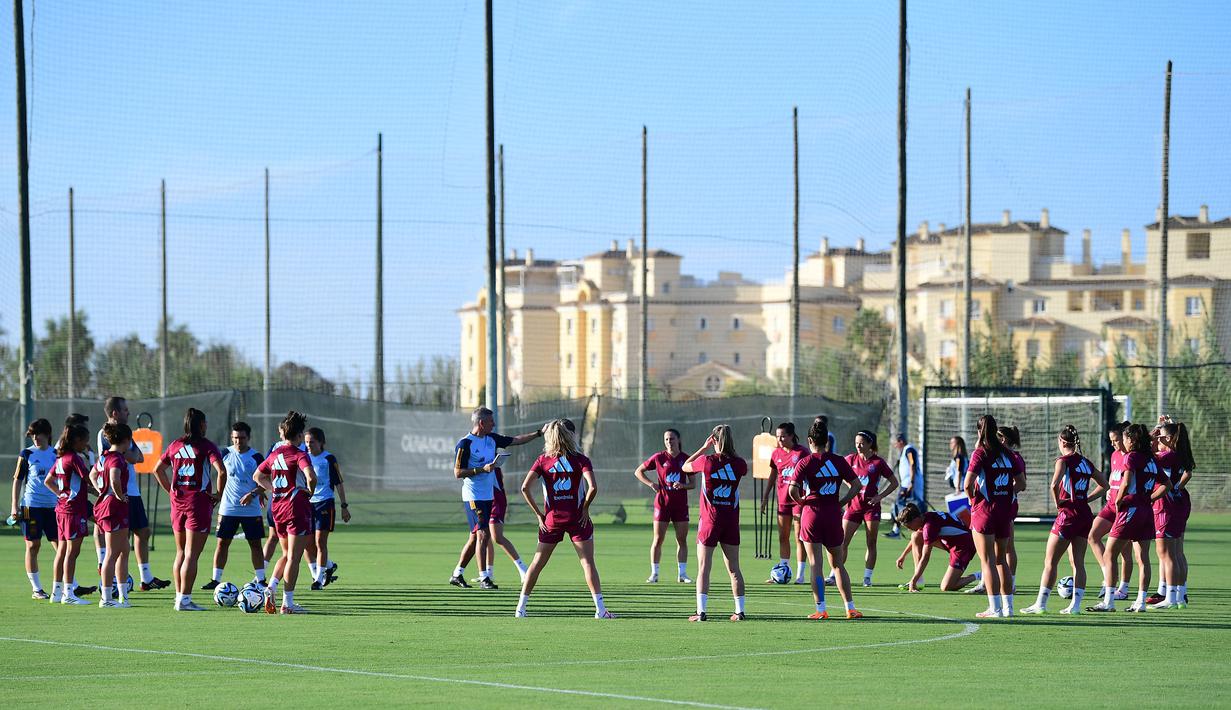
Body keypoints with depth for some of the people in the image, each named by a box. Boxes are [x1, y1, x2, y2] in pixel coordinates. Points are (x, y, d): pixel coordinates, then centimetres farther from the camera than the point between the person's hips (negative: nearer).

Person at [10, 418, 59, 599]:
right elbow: (17, 480, 2)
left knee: (61, 546, -2)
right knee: (33, 546, 1)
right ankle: (36, 589, 7)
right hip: (31, 505, -3)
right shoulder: (26, 454, 0)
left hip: (53, 506, 3)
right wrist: (15, 506, -4)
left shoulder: (56, 454, 8)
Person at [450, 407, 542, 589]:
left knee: (476, 537, 10)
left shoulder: (491, 439, 9)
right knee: (483, 534, -12)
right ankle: (484, 578, -10)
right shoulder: (465, 444, -13)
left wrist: (539, 433, 11)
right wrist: (482, 469, -22)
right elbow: (458, 472, -14)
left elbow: (516, 440, 17)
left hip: (488, 495, 8)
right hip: (474, 496, -8)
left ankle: (457, 575, 18)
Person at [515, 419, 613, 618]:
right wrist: (585, 508, -3)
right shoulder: (580, 460, -3)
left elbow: (525, 488, -8)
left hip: (551, 519, 2)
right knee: (588, 563, -1)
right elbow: (593, 487, -17)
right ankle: (600, 609, -8)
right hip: (577, 519, -2)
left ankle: (520, 609, 12)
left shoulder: (543, 461, 1)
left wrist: (539, 515, -2)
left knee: (538, 563, 12)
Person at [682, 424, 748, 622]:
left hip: (709, 519, -3)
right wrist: (731, 451, 18)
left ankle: (701, 611, -9)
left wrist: (704, 448, 13)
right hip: (731, 521, 3)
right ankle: (740, 611, 9)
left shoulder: (706, 461, -10)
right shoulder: (738, 463, -4)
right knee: (734, 568, 11)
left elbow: (685, 467, 9)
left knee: (703, 568, 0)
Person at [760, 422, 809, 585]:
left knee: (799, 538, -3)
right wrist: (765, 497, 14)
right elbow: (772, 476, 16)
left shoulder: (802, 452, -8)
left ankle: (801, 575, 1)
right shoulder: (776, 453, 6)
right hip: (783, 500, 5)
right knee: (783, 538, 8)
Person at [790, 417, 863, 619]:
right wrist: (841, 503, 7)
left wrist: (801, 502, 4)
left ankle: (821, 609, -3)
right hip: (833, 515, 3)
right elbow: (856, 485, 2)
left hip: (812, 513, -3)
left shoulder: (806, 462, -7)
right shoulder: (838, 461, 2)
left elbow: (793, 490, -15)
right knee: (838, 564, 12)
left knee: (815, 564, 1)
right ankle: (850, 608, 8)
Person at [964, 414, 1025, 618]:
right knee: (1001, 559, 16)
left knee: (987, 561, -2)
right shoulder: (1007, 454, 6)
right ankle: (1008, 606, 17)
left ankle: (995, 608, -5)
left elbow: (968, 484, -18)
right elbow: (1020, 483, 10)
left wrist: (972, 499, -1)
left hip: (984, 509, -5)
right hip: (1005, 509, 5)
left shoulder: (980, 453, -10)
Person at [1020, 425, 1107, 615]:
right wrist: (1085, 498, 14)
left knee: (1050, 561, 1)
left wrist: (1057, 502, -9)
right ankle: (1075, 604, 4)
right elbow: (1103, 485, 20)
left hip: (1068, 513, -7)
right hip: (1085, 513, 7)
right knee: (1077, 562, 8)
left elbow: (1054, 484, -25)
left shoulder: (1064, 460, -9)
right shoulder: (1086, 462, 12)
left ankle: (1041, 604, 1)